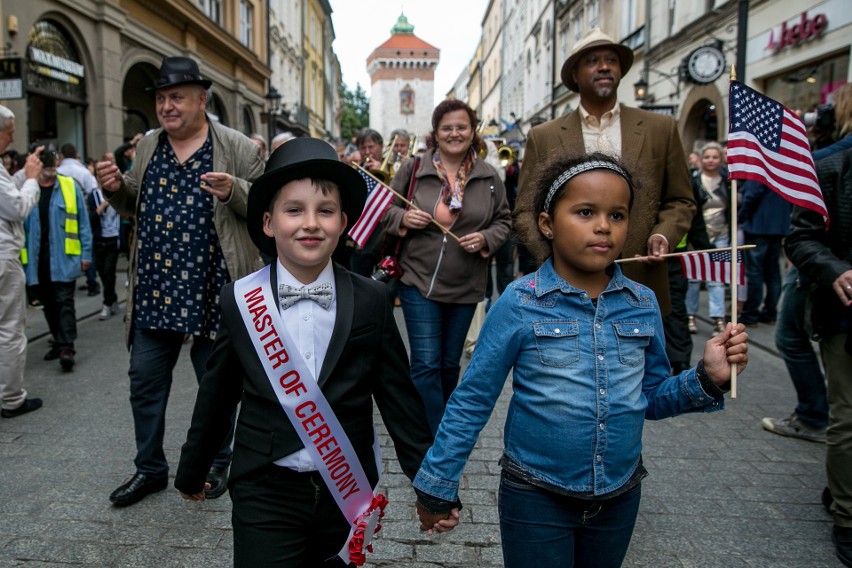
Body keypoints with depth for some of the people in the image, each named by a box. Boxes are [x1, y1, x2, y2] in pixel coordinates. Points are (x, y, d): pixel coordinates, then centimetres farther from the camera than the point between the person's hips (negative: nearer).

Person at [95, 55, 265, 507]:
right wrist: (116, 187, -1)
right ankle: (150, 468, 31)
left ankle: (215, 463, 30)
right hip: (153, 290, 5)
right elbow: (133, 205, 20)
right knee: (144, 381, 12)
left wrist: (234, 192, -24)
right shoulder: (147, 146, 12)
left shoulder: (237, 148, -5)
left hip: (212, 291, -5)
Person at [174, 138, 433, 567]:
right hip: (265, 494, 0)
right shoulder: (239, 301, -7)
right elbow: (216, 397, 5)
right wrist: (192, 470, 15)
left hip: (349, 491, 1)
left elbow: (398, 397, -2)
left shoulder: (371, 301, -8)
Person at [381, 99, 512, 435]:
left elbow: (503, 221, 9)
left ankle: (446, 426, 38)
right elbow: (385, 209, 6)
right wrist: (403, 218, -15)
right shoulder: (413, 169, -3)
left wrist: (486, 239, -11)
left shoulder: (489, 177, 2)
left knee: (450, 363, 16)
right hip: (419, 280, -2)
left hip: (465, 287, 3)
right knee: (426, 363, -7)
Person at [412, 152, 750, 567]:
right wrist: (437, 485, -5)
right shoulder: (519, 304, -16)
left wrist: (706, 378, -11)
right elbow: (472, 401, -9)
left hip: (620, 497, 5)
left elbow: (651, 399, 6)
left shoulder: (643, 304, -4)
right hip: (535, 499, -4)